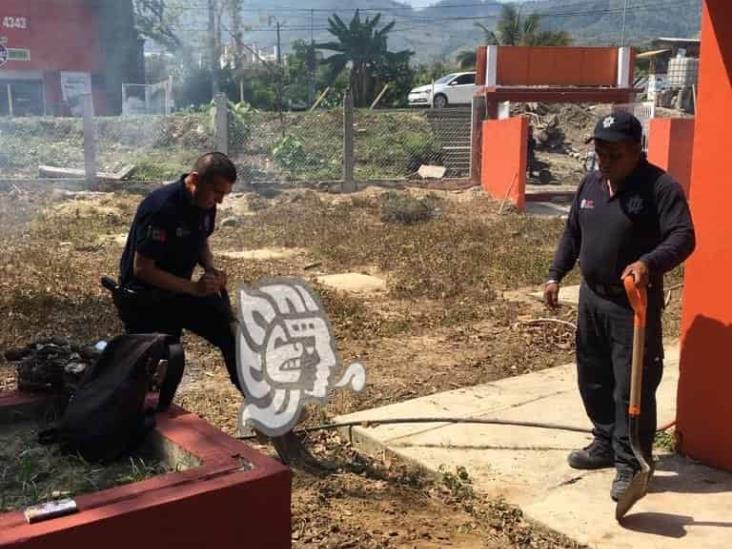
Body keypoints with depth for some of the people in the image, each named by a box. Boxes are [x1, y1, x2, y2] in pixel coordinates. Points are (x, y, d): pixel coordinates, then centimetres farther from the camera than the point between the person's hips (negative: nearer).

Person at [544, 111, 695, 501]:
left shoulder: (660, 187, -14)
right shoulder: (591, 184, 9)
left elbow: (683, 237, -22)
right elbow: (572, 233, 17)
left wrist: (648, 263, -39)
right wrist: (555, 275, 13)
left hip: (634, 305, -7)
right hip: (591, 298, 8)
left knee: (632, 387, -3)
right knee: (593, 379, 16)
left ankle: (631, 464, 8)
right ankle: (606, 443, 33)